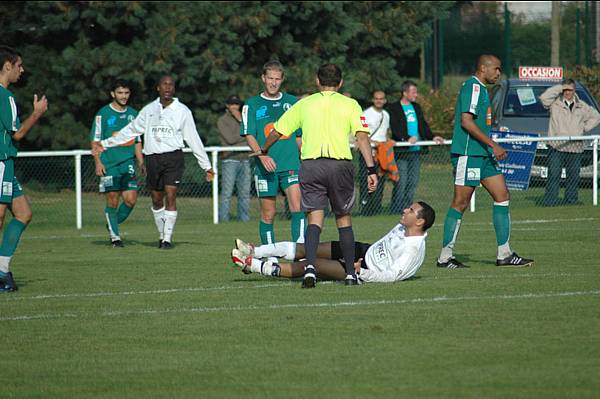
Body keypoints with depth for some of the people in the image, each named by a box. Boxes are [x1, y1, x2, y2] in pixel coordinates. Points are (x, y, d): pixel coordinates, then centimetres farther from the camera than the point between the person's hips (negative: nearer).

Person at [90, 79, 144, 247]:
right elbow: (95, 141, -3)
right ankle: (114, 236, 8)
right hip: (109, 164, -4)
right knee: (112, 201, -2)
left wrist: (141, 163, 13)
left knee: (131, 199, -7)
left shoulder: (133, 114, 13)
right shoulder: (103, 114, -2)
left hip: (128, 164, 4)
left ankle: (114, 224, 18)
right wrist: (98, 162, -12)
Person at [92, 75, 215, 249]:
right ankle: (162, 235, 24)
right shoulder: (148, 110, 10)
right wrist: (105, 144, 18)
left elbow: (193, 139, 6)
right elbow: (130, 130, 18)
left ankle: (167, 238, -11)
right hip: (153, 158, 3)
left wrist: (206, 166, 6)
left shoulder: (182, 111, 3)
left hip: (173, 157, -3)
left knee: (171, 197, -13)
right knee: (157, 200, 7)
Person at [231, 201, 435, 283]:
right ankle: (255, 252, 4)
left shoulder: (414, 250, -26)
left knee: (310, 265, -13)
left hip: (368, 270, -9)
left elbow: (392, 275, -29)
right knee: (310, 249, -1)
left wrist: (361, 272, -31)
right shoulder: (402, 228, 4)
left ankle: (256, 266, -5)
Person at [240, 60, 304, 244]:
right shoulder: (252, 105, 7)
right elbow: (249, 136, -2)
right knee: (268, 214, 2)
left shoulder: (292, 102, 13)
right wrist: (263, 156, -18)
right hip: (265, 168, -1)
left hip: (291, 165, 1)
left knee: (297, 207, -17)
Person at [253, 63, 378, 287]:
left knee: (314, 219, -3)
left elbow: (277, 132, 19)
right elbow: (362, 137, -4)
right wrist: (371, 170, -7)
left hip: (311, 164, 0)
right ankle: (350, 273, 13)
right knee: (343, 218, 14)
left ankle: (310, 268, -24)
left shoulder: (304, 104, 13)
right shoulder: (350, 105, 8)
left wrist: (263, 151, 38)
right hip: (340, 164, 0)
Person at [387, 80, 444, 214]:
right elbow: (395, 128, -15)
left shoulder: (416, 107, 19)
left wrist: (432, 137, 3)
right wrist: (407, 138, -30)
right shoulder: (394, 108, -3)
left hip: (416, 150, 7)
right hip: (401, 152, -7)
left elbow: (423, 125, 19)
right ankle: (395, 210, -5)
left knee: (413, 182, 7)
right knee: (401, 182, -9)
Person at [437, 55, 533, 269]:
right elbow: (466, 121, -21)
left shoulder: (481, 88, 19)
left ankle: (504, 254, 7)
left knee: (502, 196, 5)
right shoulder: (473, 86, -12)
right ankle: (445, 257, 0)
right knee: (460, 203, -6)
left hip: (483, 155, 10)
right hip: (468, 154, -10)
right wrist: (493, 144, -20)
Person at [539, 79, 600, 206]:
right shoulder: (555, 103, 3)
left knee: (573, 177, 6)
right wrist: (560, 88, -10)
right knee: (553, 176, -9)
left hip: (575, 148, 4)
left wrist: (584, 128, 12)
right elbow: (544, 97, -16)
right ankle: (550, 203, -9)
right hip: (556, 147, -4)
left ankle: (571, 202, 14)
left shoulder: (582, 106, 14)